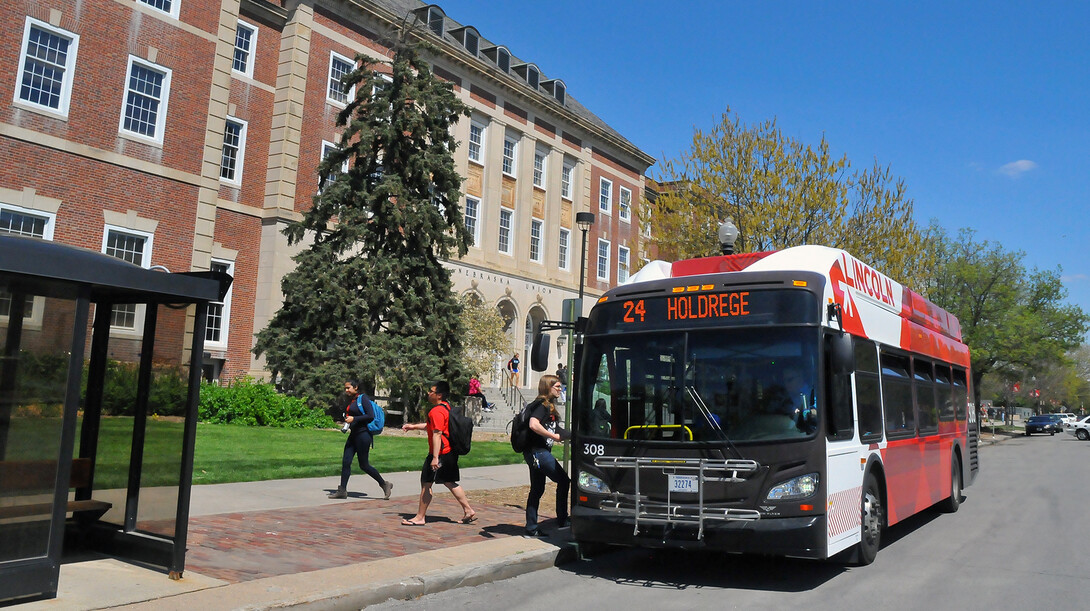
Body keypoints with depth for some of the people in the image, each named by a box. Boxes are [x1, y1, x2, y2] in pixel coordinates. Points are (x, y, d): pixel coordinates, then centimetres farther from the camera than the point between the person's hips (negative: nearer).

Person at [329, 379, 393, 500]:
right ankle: (342, 491, 6)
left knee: (364, 465, -2)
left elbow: (371, 416, -18)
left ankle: (384, 484, 12)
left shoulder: (363, 398, -10)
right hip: (353, 435, 8)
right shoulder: (351, 401, 14)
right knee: (346, 462, 2)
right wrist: (347, 421, 8)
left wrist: (354, 419, -18)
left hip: (363, 435, -8)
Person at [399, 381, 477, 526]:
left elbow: (437, 434, -24)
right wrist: (413, 426, 28)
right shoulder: (446, 407, 14)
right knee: (450, 483, 16)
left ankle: (420, 518, 8)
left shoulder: (436, 411, -18)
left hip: (440, 453, -10)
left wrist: (435, 457, -27)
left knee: (426, 483, 1)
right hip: (450, 453, 10)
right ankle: (468, 511, 16)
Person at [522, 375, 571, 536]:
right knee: (563, 480, -5)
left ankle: (531, 528, 14)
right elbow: (534, 425, -27)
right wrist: (554, 436, -20)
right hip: (538, 452, -10)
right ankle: (562, 521, 1)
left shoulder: (547, 406, 19)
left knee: (537, 489, 11)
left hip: (537, 453, 10)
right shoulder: (542, 405, -12)